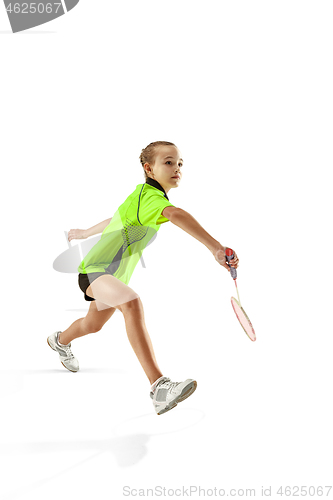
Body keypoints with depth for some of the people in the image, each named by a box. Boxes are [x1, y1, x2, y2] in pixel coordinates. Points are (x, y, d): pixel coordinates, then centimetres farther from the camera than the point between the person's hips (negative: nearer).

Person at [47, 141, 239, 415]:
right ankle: (159, 387, -50)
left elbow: (116, 219, 23)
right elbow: (176, 214, -48)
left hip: (116, 275, 11)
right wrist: (216, 247, -58)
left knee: (92, 324, 31)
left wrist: (86, 232, 39)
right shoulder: (149, 195, -26)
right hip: (96, 270, -11)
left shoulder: (141, 197, 6)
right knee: (132, 303, -39)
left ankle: (60, 341, 66)